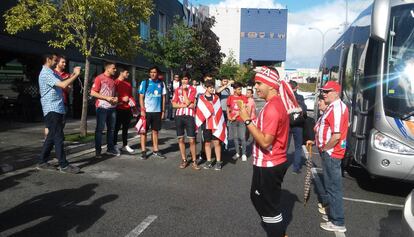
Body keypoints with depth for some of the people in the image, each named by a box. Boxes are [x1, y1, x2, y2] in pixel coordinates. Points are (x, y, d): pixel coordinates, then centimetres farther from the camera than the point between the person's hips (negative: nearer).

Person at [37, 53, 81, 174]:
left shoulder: (51, 73, 20)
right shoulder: (46, 73, -14)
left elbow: (64, 82, 19)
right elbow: (63, 85, -25)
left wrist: (73, 73, 5)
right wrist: (76, 74, -14)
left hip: (56, 109, 10)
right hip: (52, 110, -10)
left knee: (52, 136, 12)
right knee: (58, 137, -8)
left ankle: (42, 162, 20)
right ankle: (64, 165, -5)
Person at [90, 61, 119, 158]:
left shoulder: (113, 79, 14)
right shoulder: (99, 78, -7)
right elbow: (93, 93, -12)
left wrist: (116, 98, 3)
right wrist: (106, 98, -17)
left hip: (112, 107, 7)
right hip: (102, 107, -7)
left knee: (111, 128, 11)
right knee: (99, 129, 0)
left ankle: (110, 148, 21)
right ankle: (98, 150, 7)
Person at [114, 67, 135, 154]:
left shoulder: (128, 84, 16)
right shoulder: (115, 82, -6)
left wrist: (132, 102, 5)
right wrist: (122, 99, -17)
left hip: (127, 109, 7)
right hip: (119, 109, -7)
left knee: (126, 128, 12)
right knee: (116, 128, -1)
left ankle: (125, 145, 21)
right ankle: (114, 146, 8)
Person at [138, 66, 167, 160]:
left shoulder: (161, 83, 7)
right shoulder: (145, 82, -2)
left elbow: (163, 97, 9)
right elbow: (141, 97, -3)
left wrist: (163, 111, 4)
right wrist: (142, 110, -12)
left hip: (157, 111, 3)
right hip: (147, 111, -3)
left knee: (155, 131, 11)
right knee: (144, 131, 3)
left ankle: (155, 150, 19)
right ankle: (143, 151, 9)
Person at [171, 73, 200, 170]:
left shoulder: (192, 89, 2)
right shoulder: (177, 90, 11)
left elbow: (187, 102, -12)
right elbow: (174, 104, 3)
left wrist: (184, 90, -7)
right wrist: (185, 105, -9)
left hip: (189, 116, -3)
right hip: (179, 116, 3)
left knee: (191, 140, -4)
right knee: (180, 139, 7)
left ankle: (194, 161, 4)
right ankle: (184, 160, 19)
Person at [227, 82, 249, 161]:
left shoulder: (244, 97, -1)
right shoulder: (230, 97, 3)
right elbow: (228, 108, 15)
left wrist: (236, 115, -9)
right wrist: (228, 116, 2)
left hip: (241, 120, -2)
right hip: (233, 120, 2)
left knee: (242, 137, -6)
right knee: (235, 137, 9)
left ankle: (244, 154, 4)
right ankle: (237, 153, 19)